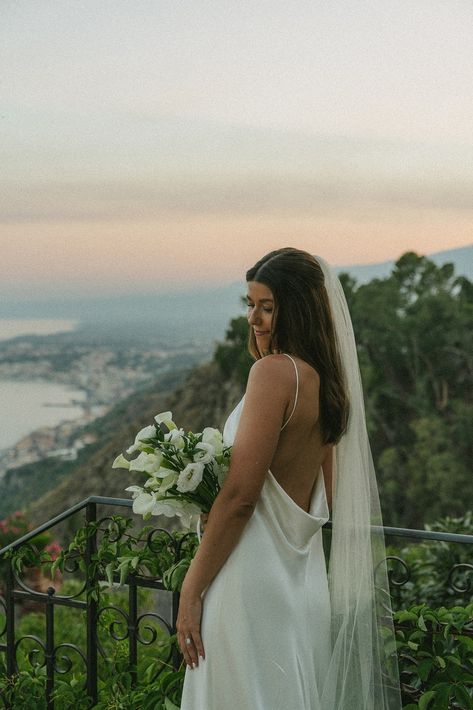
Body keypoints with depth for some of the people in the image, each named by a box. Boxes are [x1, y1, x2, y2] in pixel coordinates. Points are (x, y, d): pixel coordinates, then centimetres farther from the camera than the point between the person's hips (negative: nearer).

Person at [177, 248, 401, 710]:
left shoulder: (274, 371, -17)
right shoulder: (327, 380, 9)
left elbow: (240, 495, -20)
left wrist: (192, 589, -13)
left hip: (253, 583, -9)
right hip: (304, 581, 9)